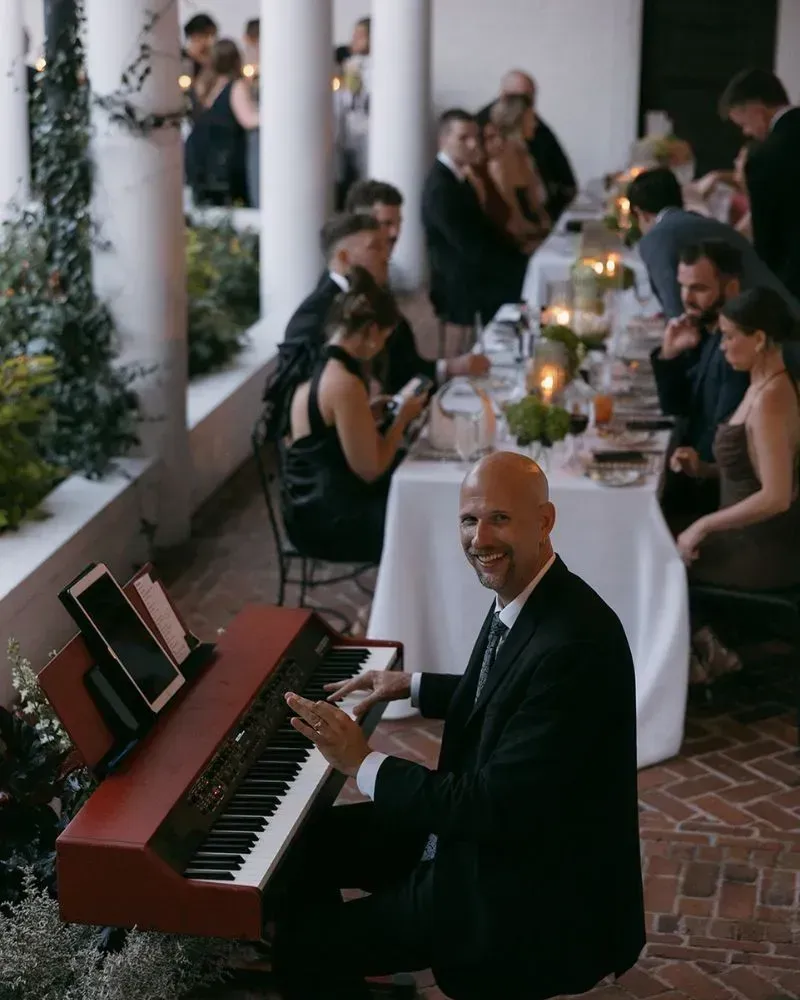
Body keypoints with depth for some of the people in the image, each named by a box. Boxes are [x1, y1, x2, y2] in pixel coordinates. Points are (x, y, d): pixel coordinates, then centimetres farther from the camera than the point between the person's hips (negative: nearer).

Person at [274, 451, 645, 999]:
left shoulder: (573, 643, -30)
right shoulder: (521, 599, 0)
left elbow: (494, 807, -28)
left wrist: (364, 763, -21)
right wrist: (411, 684, 20)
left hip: (531, 893, -10)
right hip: (478, 826, 10)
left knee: (306, 938, -11)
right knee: (309, 843, 17)